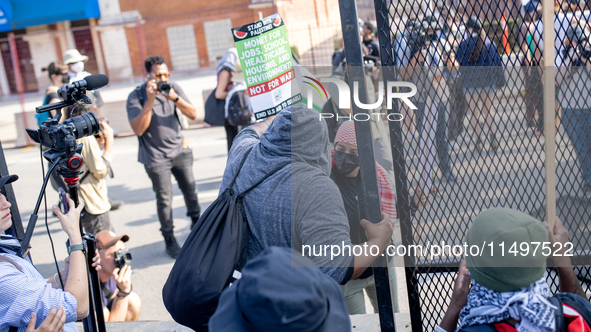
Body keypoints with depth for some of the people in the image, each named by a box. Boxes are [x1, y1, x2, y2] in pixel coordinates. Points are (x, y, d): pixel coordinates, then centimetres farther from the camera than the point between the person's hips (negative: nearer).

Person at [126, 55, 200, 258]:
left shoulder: (174, 88, 1)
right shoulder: (136, 96, -11)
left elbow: (193, 115, -4)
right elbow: (138, 129, -21)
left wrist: (175, 99, -21)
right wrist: (150, 101, -27)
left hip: (180, 150, 4)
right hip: (156, 156, -4)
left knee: (190, 190, 11)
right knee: (164, 199, -3)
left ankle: (197, 224, 34)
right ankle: (169, 238, 12)